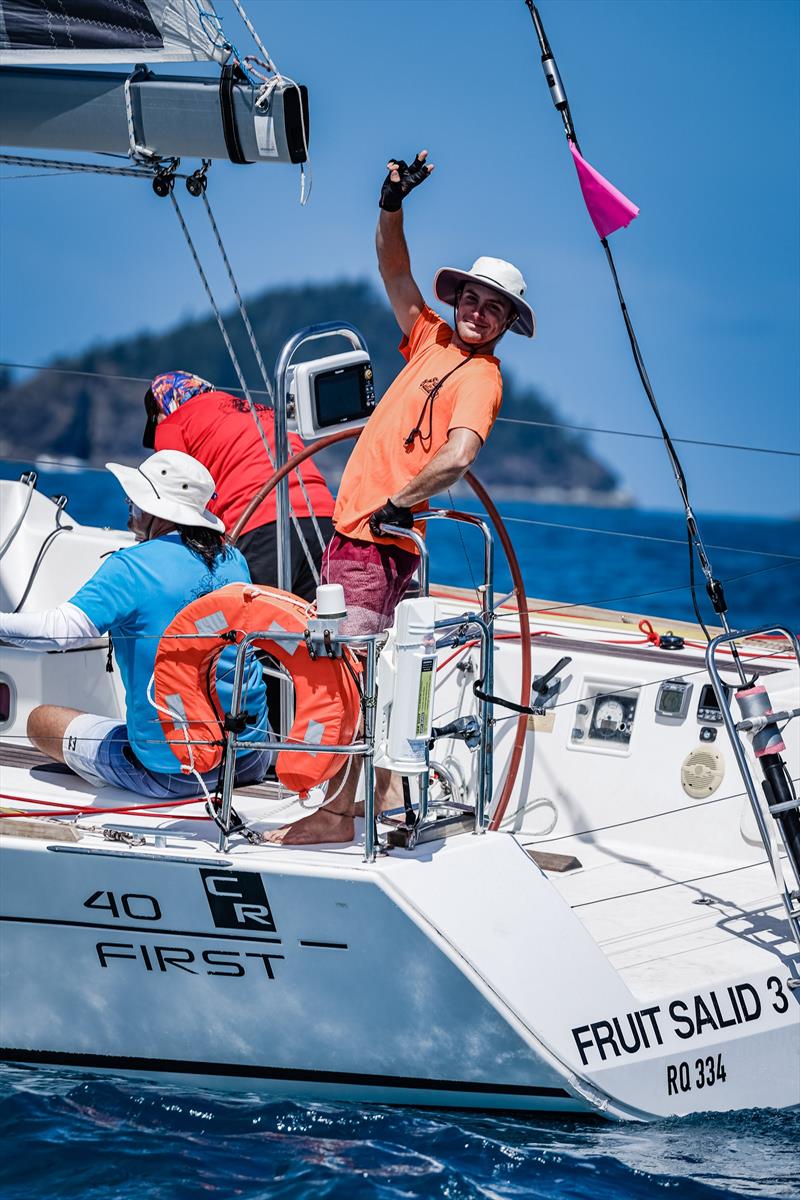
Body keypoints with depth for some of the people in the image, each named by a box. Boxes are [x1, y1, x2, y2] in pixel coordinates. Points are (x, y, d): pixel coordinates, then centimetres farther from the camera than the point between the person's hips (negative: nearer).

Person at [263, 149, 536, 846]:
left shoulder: (479, 376, -10)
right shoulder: (434, 340, 14)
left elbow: (457, 455, -27)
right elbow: (396, 273, 23)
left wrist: (397, 503, -26)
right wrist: (392, 207, 10)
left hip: (380, 538, -9)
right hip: (356, 528, 9)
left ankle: (336, 815, -13)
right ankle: (382, 787, 28)